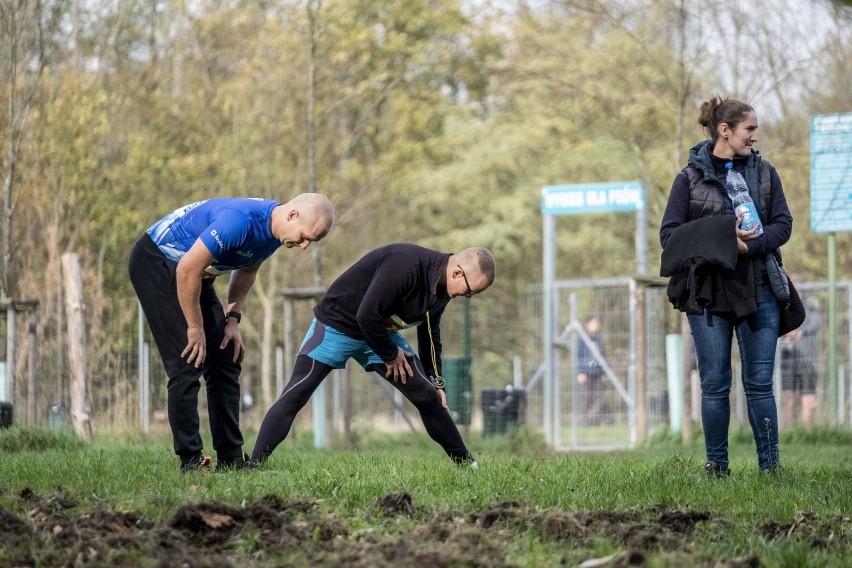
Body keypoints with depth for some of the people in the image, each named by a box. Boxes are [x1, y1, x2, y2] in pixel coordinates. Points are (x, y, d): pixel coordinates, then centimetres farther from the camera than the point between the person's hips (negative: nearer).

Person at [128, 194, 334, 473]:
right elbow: (187, 270, -30)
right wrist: (195, 329, -20)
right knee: (188, 363, -15)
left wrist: (232, 319, 4)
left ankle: (231, 459, 8)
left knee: (226, 361, 5)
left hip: (193, 273, 9)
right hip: (155, 262, -9)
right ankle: (190, 462, -12)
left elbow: (247, 269, 14)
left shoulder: (274, 229, -5)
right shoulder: (241, 220, -34)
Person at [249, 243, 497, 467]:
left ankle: (466, 463, 12)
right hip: (337, 325, -7)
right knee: (294, 396, -17)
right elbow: (367, 316, -33)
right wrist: (390, 355, -18)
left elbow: (430, 333, 13)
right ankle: (253, 465, -17)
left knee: (427, 395, 1)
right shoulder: (406, 265, -34)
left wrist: (436, 382, 14)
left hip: (381, 331, 8)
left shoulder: (441, 284, -5)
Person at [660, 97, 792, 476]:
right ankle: (716, 466, 9)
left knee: (759, 383, 2)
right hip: (708, 295, -2)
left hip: (758, 292, 2)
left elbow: (783, 224, 4)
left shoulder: (764, 173, 9)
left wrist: (750, 246, -15)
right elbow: (669, 234, -2)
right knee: (714, 385, 2)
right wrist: (720, 240, -15)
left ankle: (770, 465, 5)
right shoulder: (691, 177, 1)